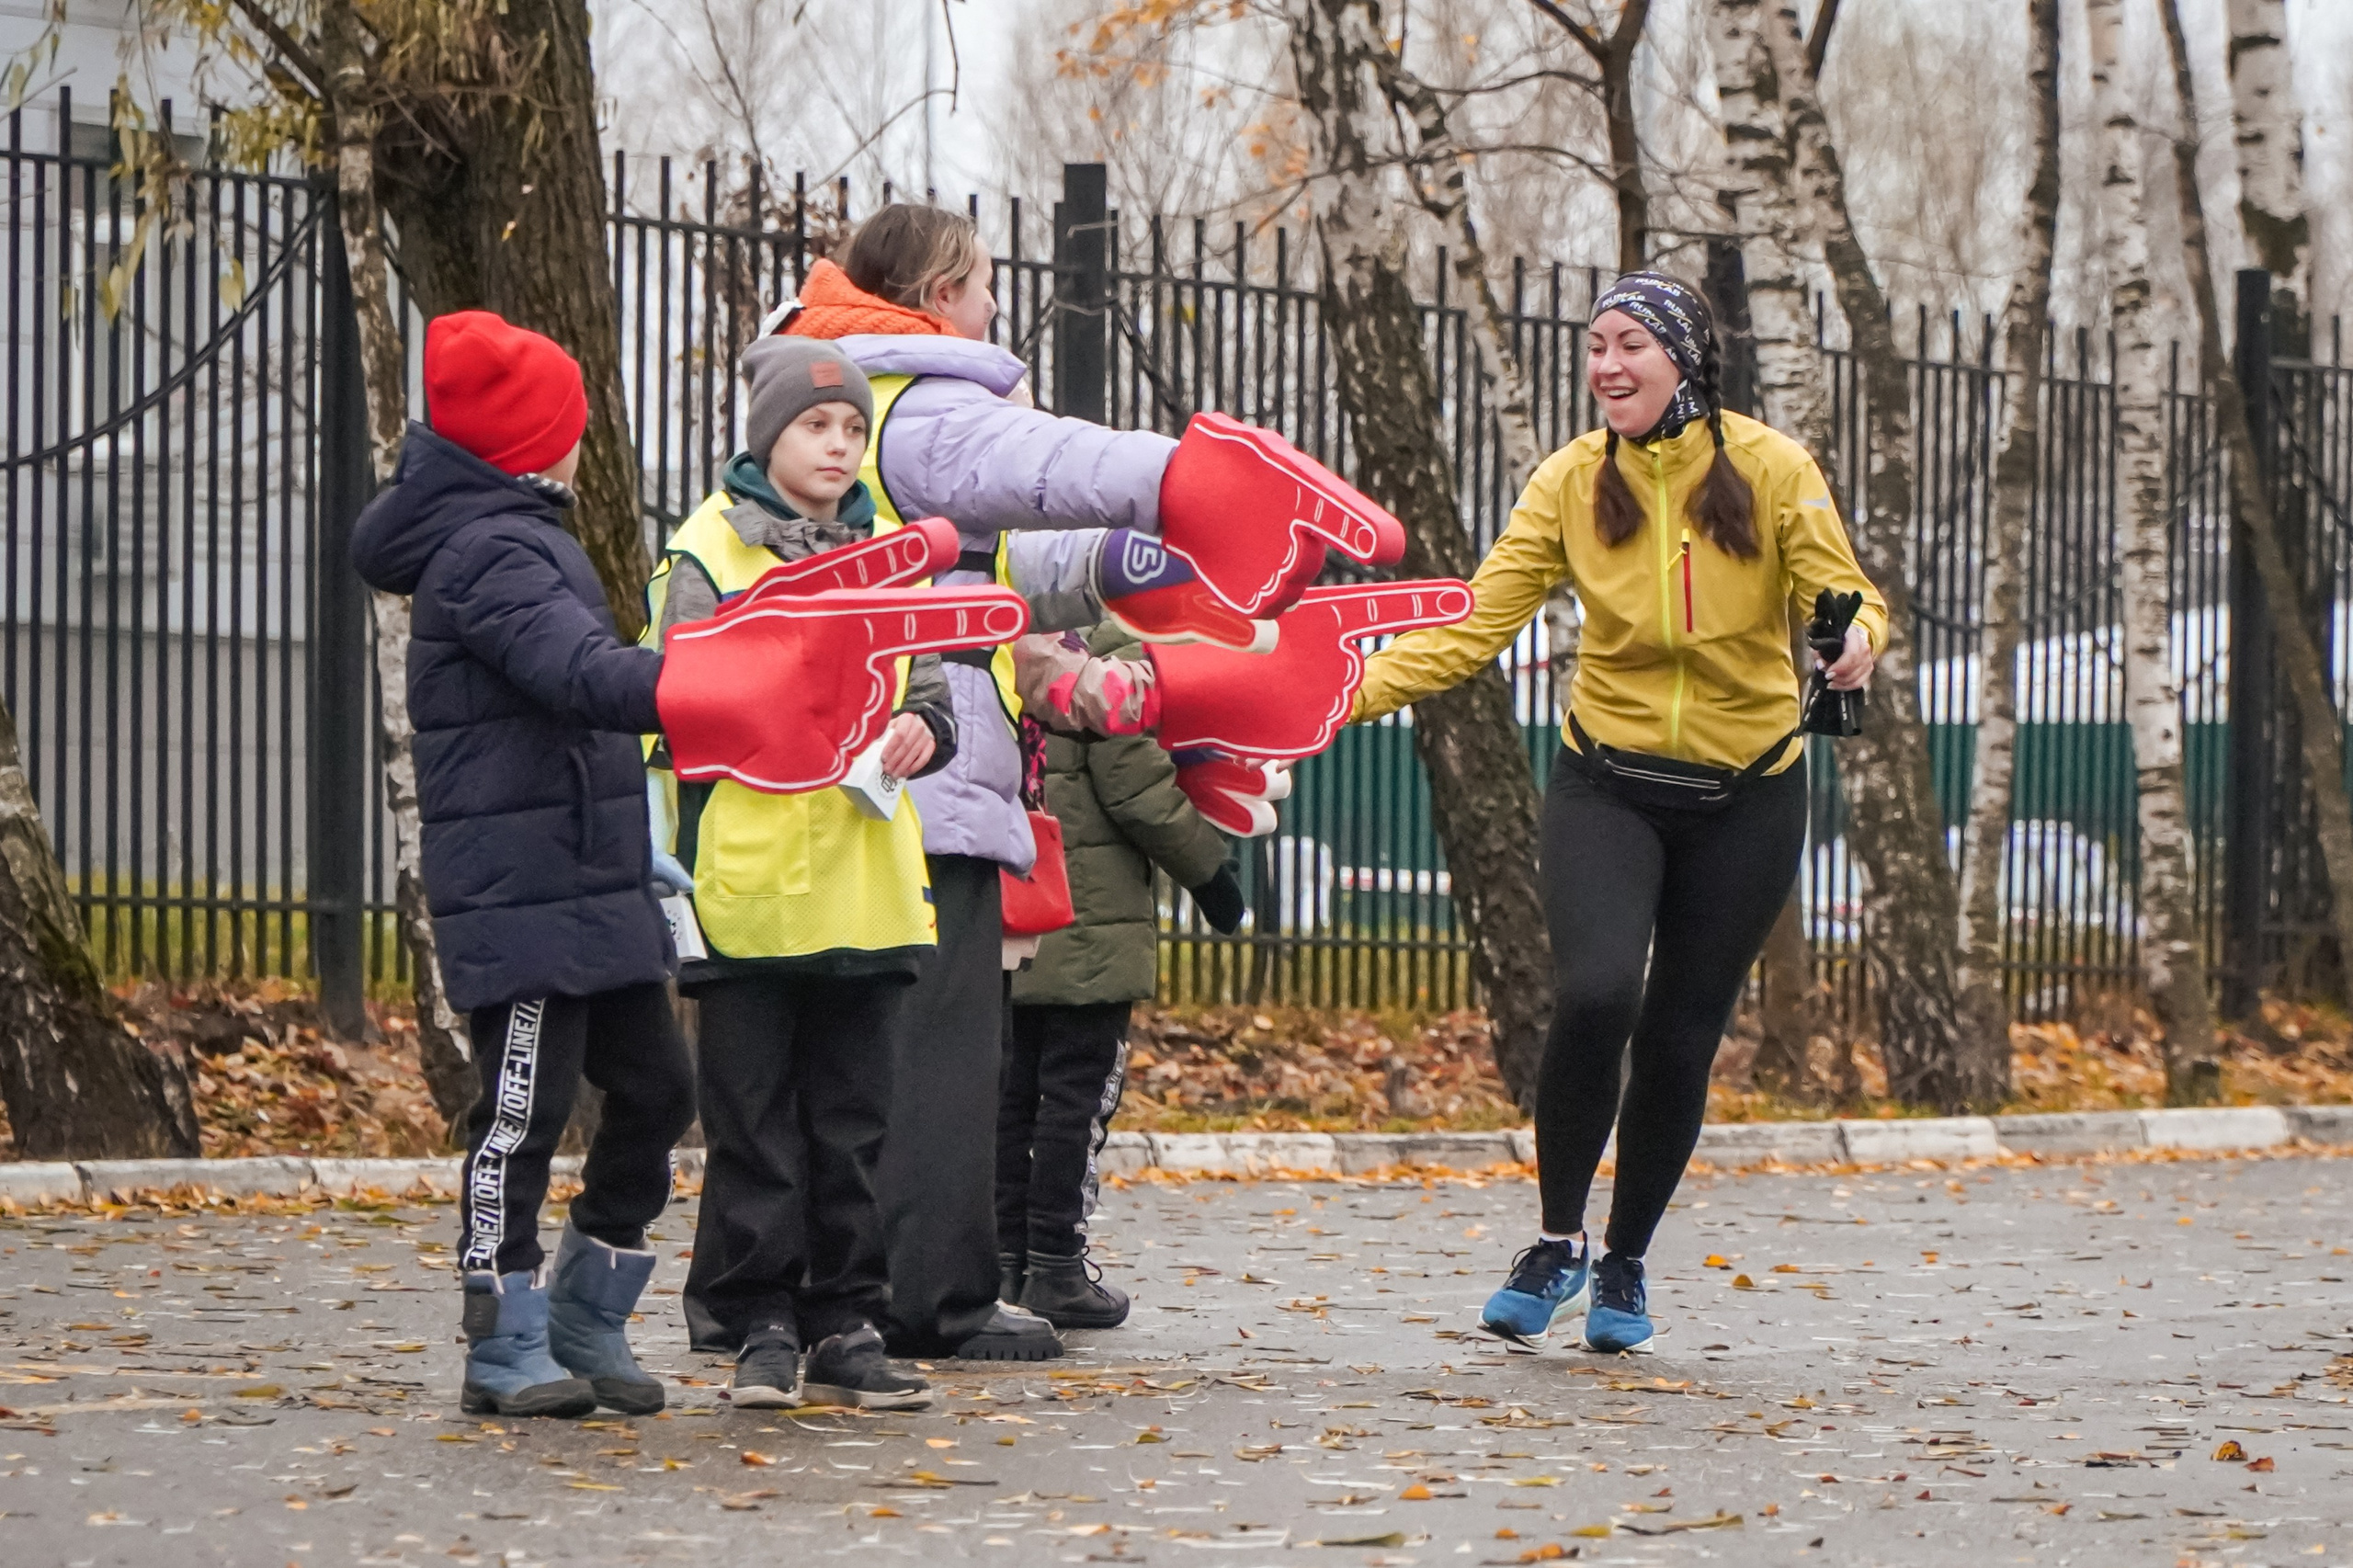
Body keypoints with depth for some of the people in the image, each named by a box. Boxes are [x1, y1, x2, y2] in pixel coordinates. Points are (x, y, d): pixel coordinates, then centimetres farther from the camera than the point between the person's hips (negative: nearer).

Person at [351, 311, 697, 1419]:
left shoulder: (521, 537, 18)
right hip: (520, 898, -10)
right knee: (522, 1113, -5)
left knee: (653, 1088, 10)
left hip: (593, 889, 10)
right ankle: (507, 1349, 3)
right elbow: (582, 673, -31)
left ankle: (587, 1323, 20)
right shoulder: (490, 554, -14)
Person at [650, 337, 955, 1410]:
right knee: (753, 1122, 0)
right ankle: (758, 1328, 6)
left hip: (867, 881, 4)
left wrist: (920, 729, -7)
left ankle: (846, 1329, 13)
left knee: (855, 1118, 7)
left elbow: (929, 687, 15)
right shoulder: (708, 552, 0)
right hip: (747, 880, -4)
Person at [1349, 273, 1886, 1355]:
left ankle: (1624, 1266, 26)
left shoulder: (1770, 469, -8)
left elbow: (1846, 596, -6)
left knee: (1679, 1040, 4)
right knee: (1593, 996, -22)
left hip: (1745, 797, 0)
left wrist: (1858, 640, -31)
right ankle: (1558, 1244, -1)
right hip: (1609, 786, 0)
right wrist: (1349, 693, -19)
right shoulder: (1572, 481, -4)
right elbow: (1475, 625, -7)